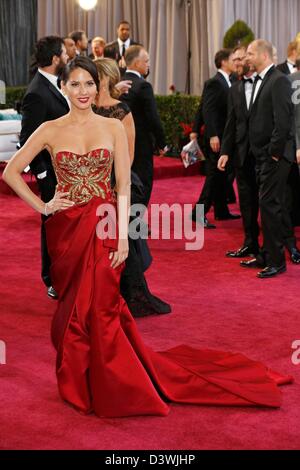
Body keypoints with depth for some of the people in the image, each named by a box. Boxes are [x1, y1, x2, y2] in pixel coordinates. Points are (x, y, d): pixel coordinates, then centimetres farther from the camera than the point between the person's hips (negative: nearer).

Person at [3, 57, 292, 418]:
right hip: (66, 229, 1)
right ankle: (78, 384, 24)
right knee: (72, 307, 9)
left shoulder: (113, 127, 1)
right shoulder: (50, 130, 1)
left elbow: (124, 186, -3)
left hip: (103, 226, -1)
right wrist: (41, 206, -4)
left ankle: (112, 387, 15)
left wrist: (123, 236, -10)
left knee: (100, 307, -1)